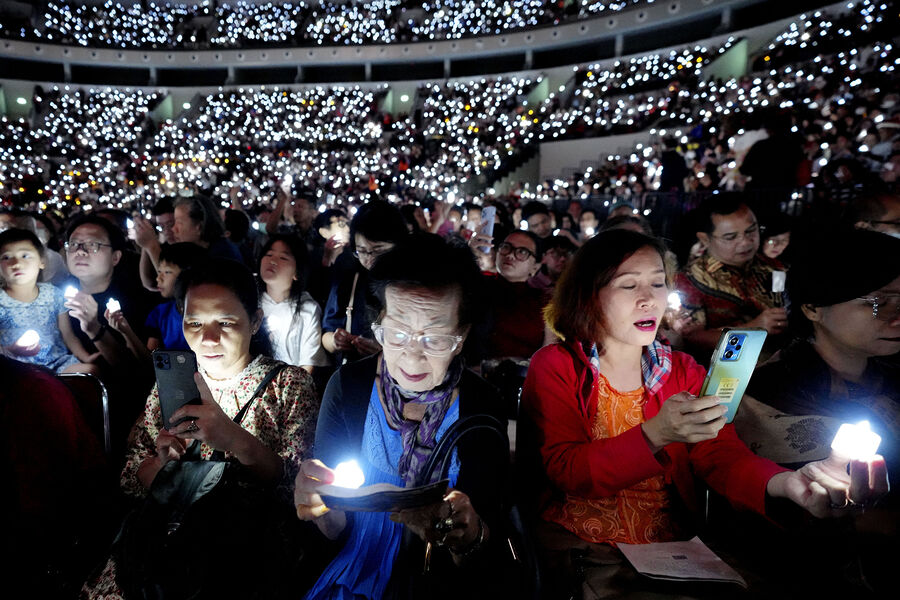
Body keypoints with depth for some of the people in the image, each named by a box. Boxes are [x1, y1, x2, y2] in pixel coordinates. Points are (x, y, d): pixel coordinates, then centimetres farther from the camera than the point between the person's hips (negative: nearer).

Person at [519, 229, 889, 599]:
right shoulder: (555, 367, -5)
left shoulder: (684, 372, 8)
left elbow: (721, 455, -4)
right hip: (576, 541, -4)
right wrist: (656, 435, -29)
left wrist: (785, 483, -26)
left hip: (669, 542, 5)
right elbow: (564, 471, -15)